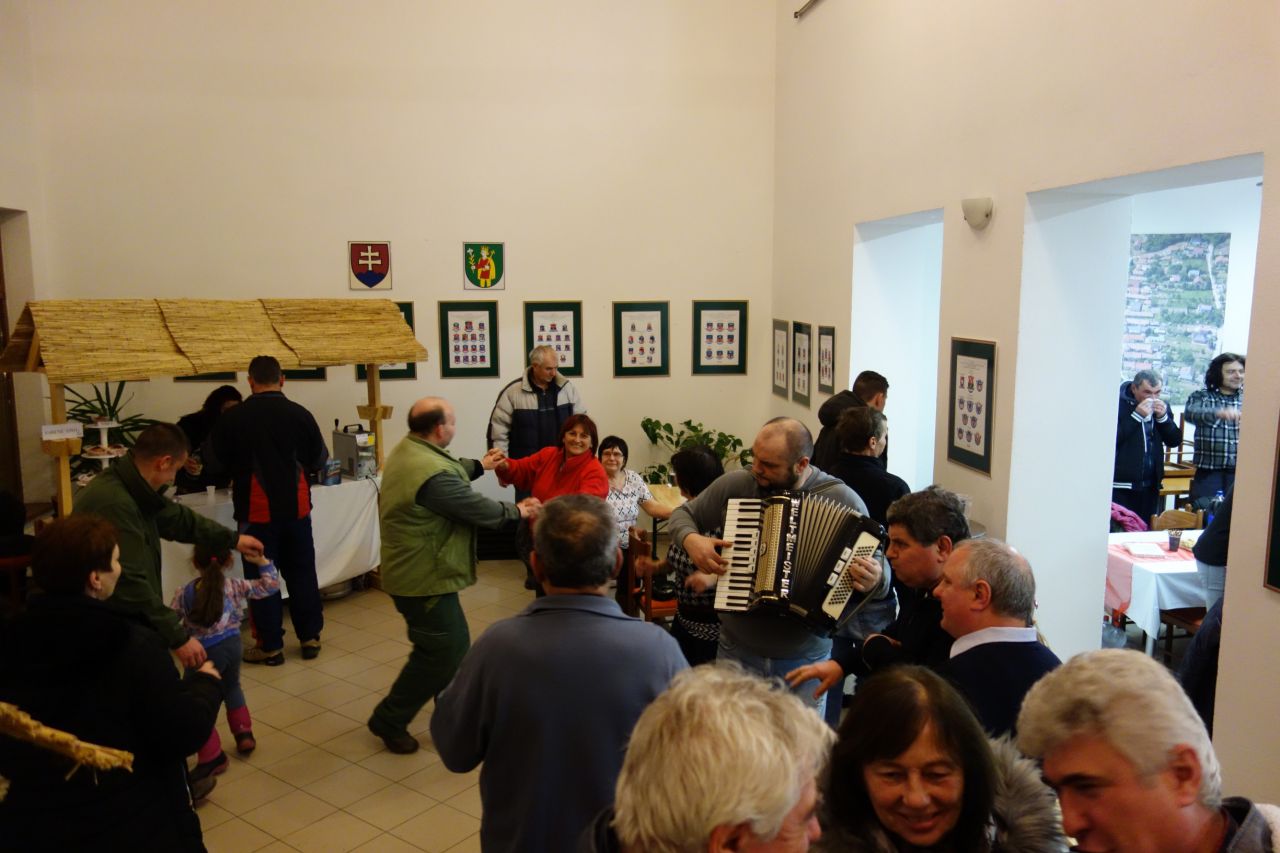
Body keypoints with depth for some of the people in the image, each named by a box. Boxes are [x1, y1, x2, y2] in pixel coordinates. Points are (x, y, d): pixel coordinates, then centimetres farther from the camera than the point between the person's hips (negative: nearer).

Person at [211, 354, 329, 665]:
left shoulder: (232, 418, -9)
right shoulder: (299, 414, -6)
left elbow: (219, 462, 4)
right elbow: (318, 460, 3)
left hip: (256, 510, -2)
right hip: (296, 506, 2)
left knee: (261, 576, 8)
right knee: (301, 572, 14)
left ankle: (270, 645, 14)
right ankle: (310, 637, 21)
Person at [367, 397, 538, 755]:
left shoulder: (406, 450, 3)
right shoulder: (432, 473, -30)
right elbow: (479, 510, -19)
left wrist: (479, 465, 30)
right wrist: (518, 511, -2)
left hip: (415, 571, 11)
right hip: (425, 578, -11)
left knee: (455, 645, 21)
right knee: (438, 654, 3)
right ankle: (388, 721, 17)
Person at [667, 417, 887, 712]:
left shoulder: (842, 499, -9)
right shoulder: (735, 485, -5)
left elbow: (879, 568, -4)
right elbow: (683, 514, 9)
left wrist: (875, 581, -26)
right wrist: (691, 539, -12)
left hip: (807, 658, -1)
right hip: (737, 650, 2)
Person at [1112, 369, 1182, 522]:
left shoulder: (1162, 407, 11)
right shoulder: (1118, 404, -8)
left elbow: (1175, 441, 7)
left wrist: (1163, 417, -7)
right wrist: (1136, 416, -20)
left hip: (1150, 486, 6)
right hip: (1120, 486, -5)